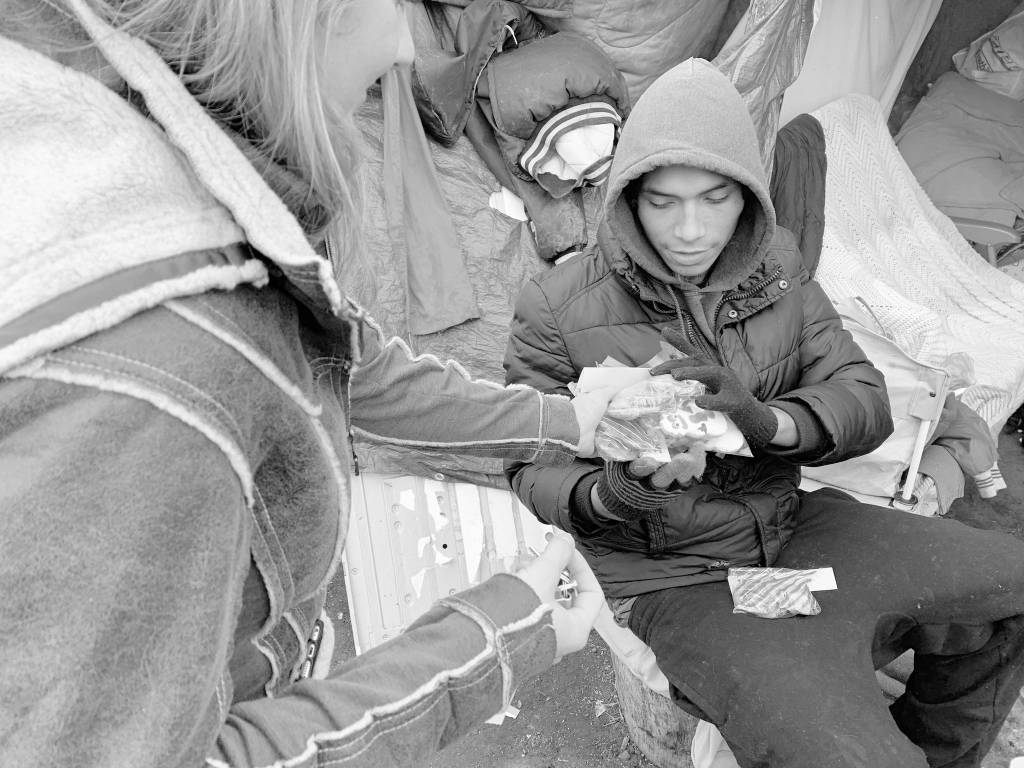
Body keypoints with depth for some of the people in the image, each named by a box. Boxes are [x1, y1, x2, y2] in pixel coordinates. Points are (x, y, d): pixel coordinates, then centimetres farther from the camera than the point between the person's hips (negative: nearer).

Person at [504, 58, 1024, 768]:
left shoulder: (774, 265, -2)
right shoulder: (558, 309, -16)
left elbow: (863, 399, -5)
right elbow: (534, 469, -7)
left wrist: (770, 423, -27)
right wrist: (607, 496, -30)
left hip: (794, 526, 6)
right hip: (678, 576, -5)